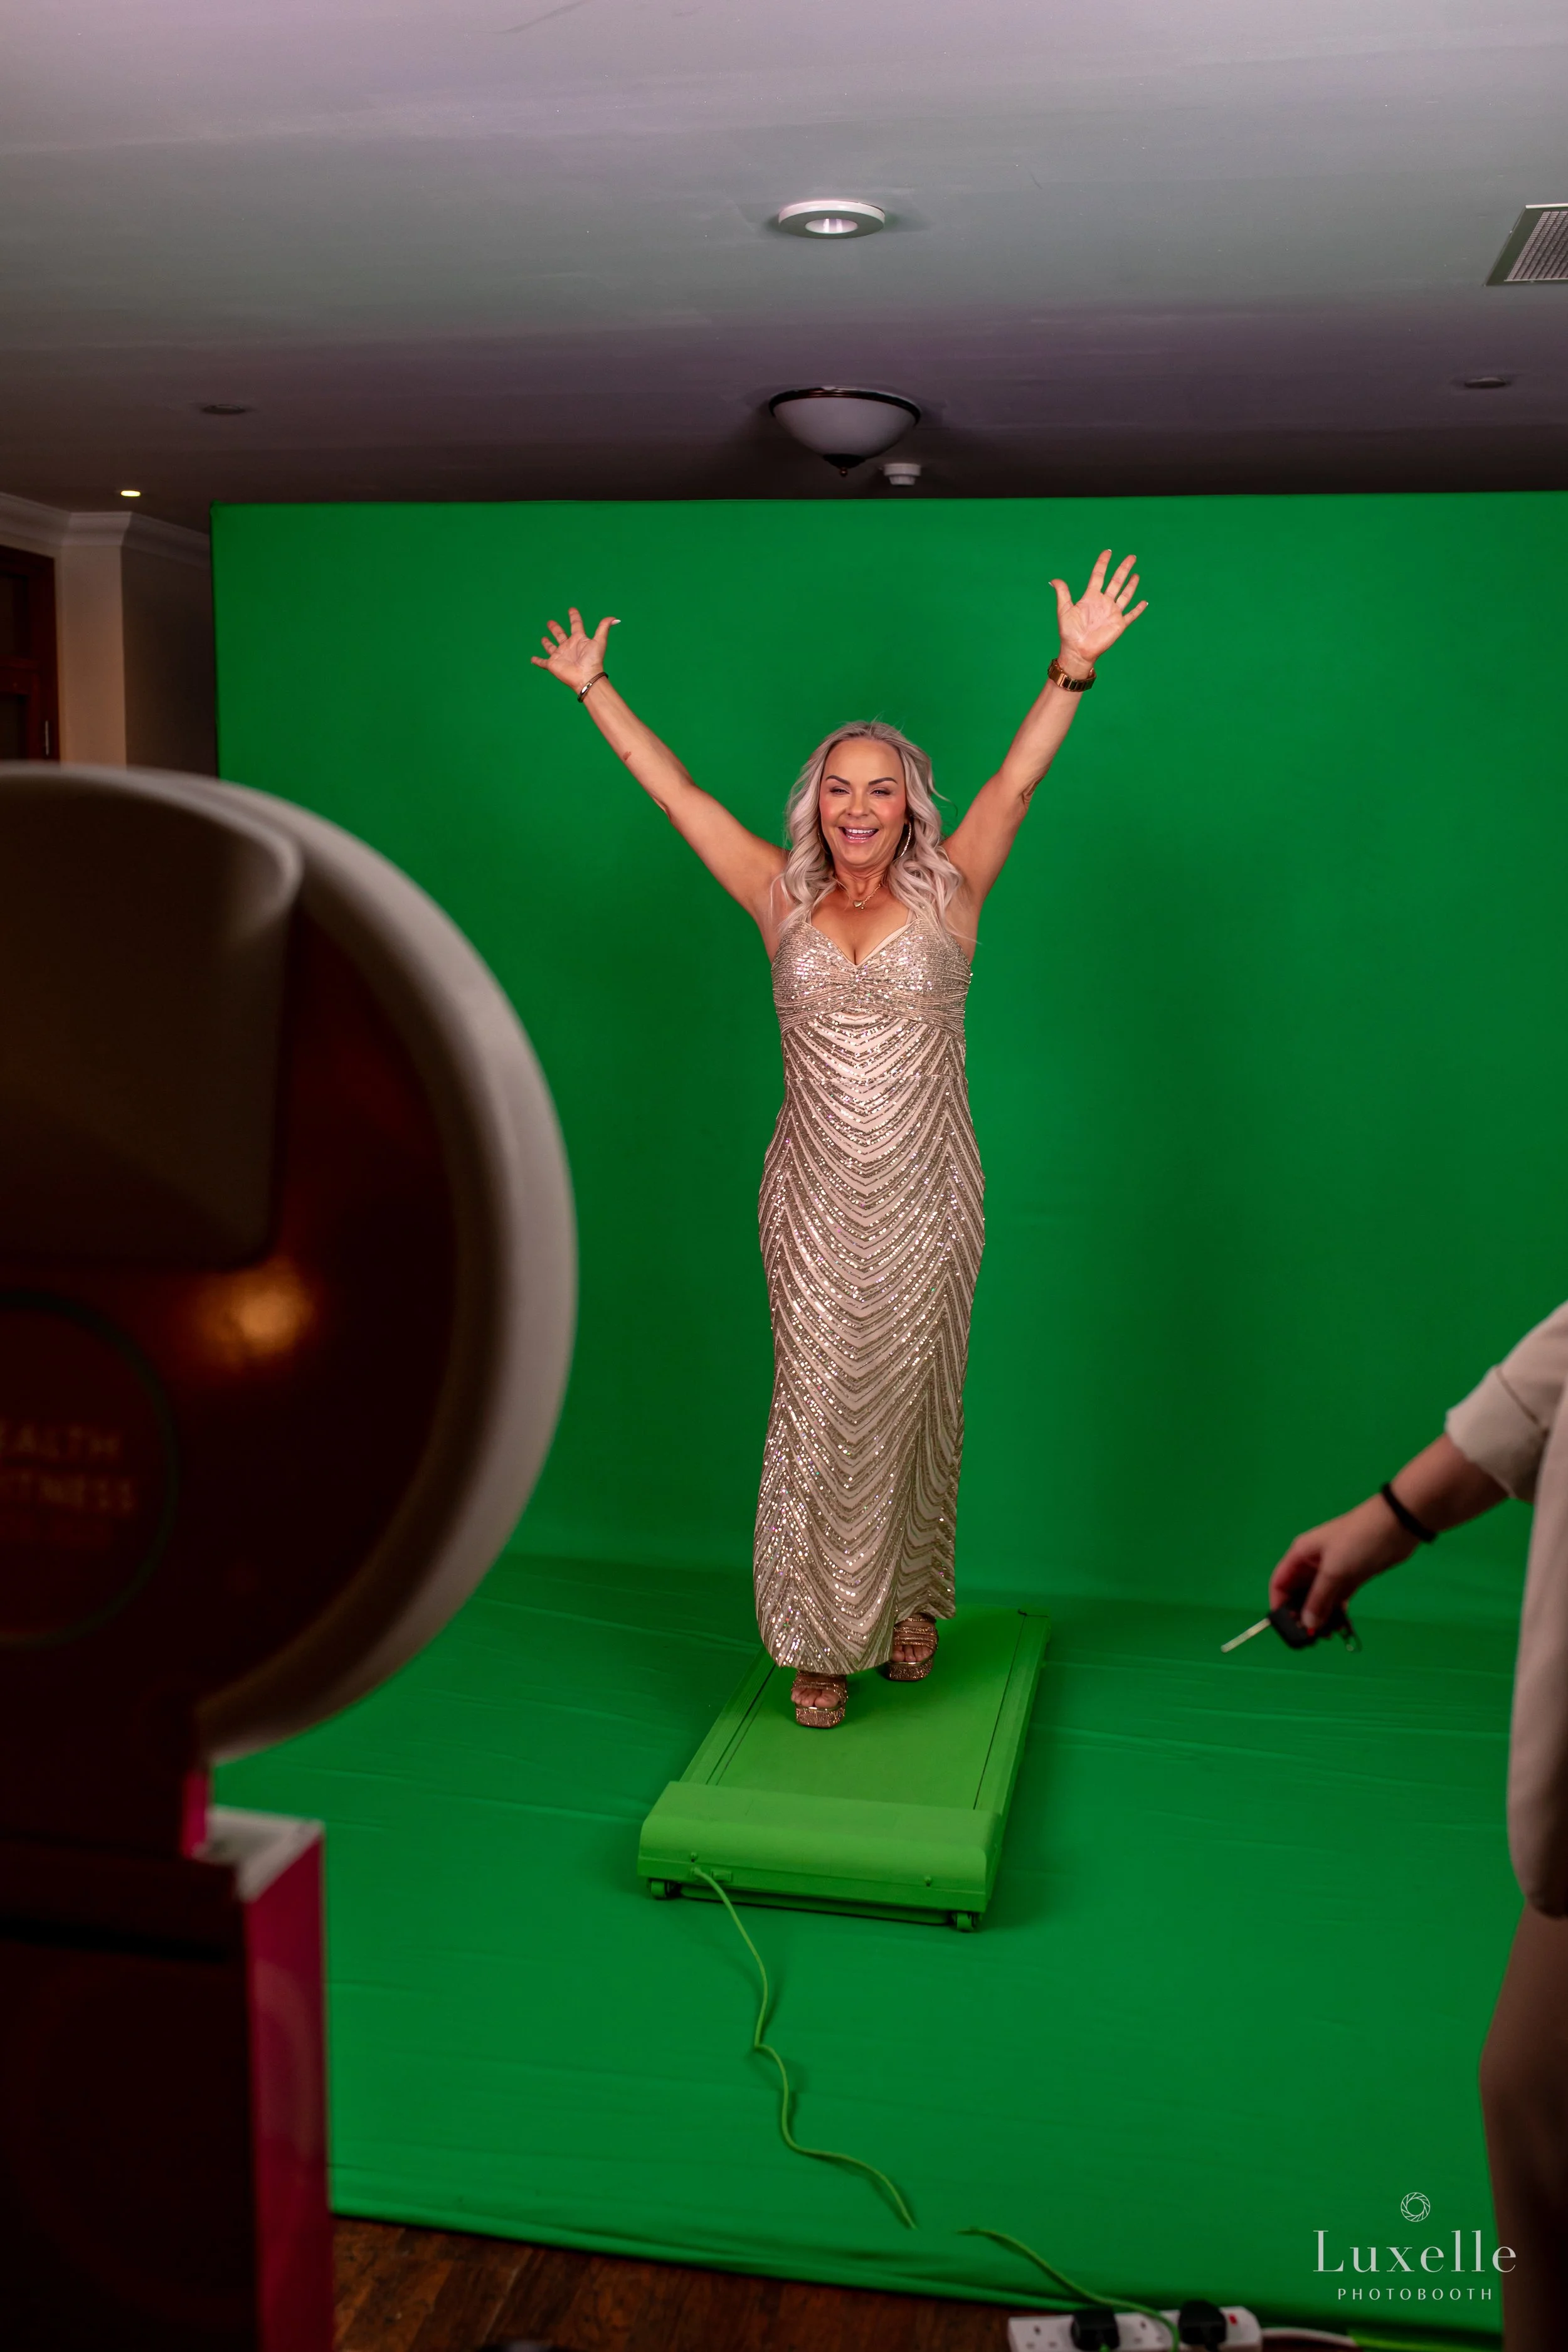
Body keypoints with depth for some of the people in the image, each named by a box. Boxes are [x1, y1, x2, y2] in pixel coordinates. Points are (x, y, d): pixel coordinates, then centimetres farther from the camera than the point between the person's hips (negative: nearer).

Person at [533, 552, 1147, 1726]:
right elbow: (673, 789, 8)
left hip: (925, 1200, -1)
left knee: (911, 1405, 10)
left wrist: (1073, 670, -23)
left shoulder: (947, 894, 1)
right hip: (813, 1202, 1)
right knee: (818, 1410, 3)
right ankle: (824, 1639, 15)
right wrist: (595, 691, 9)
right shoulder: (783, 902, 5)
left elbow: (1018, 780, -11)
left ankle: (910, 1602, 30)